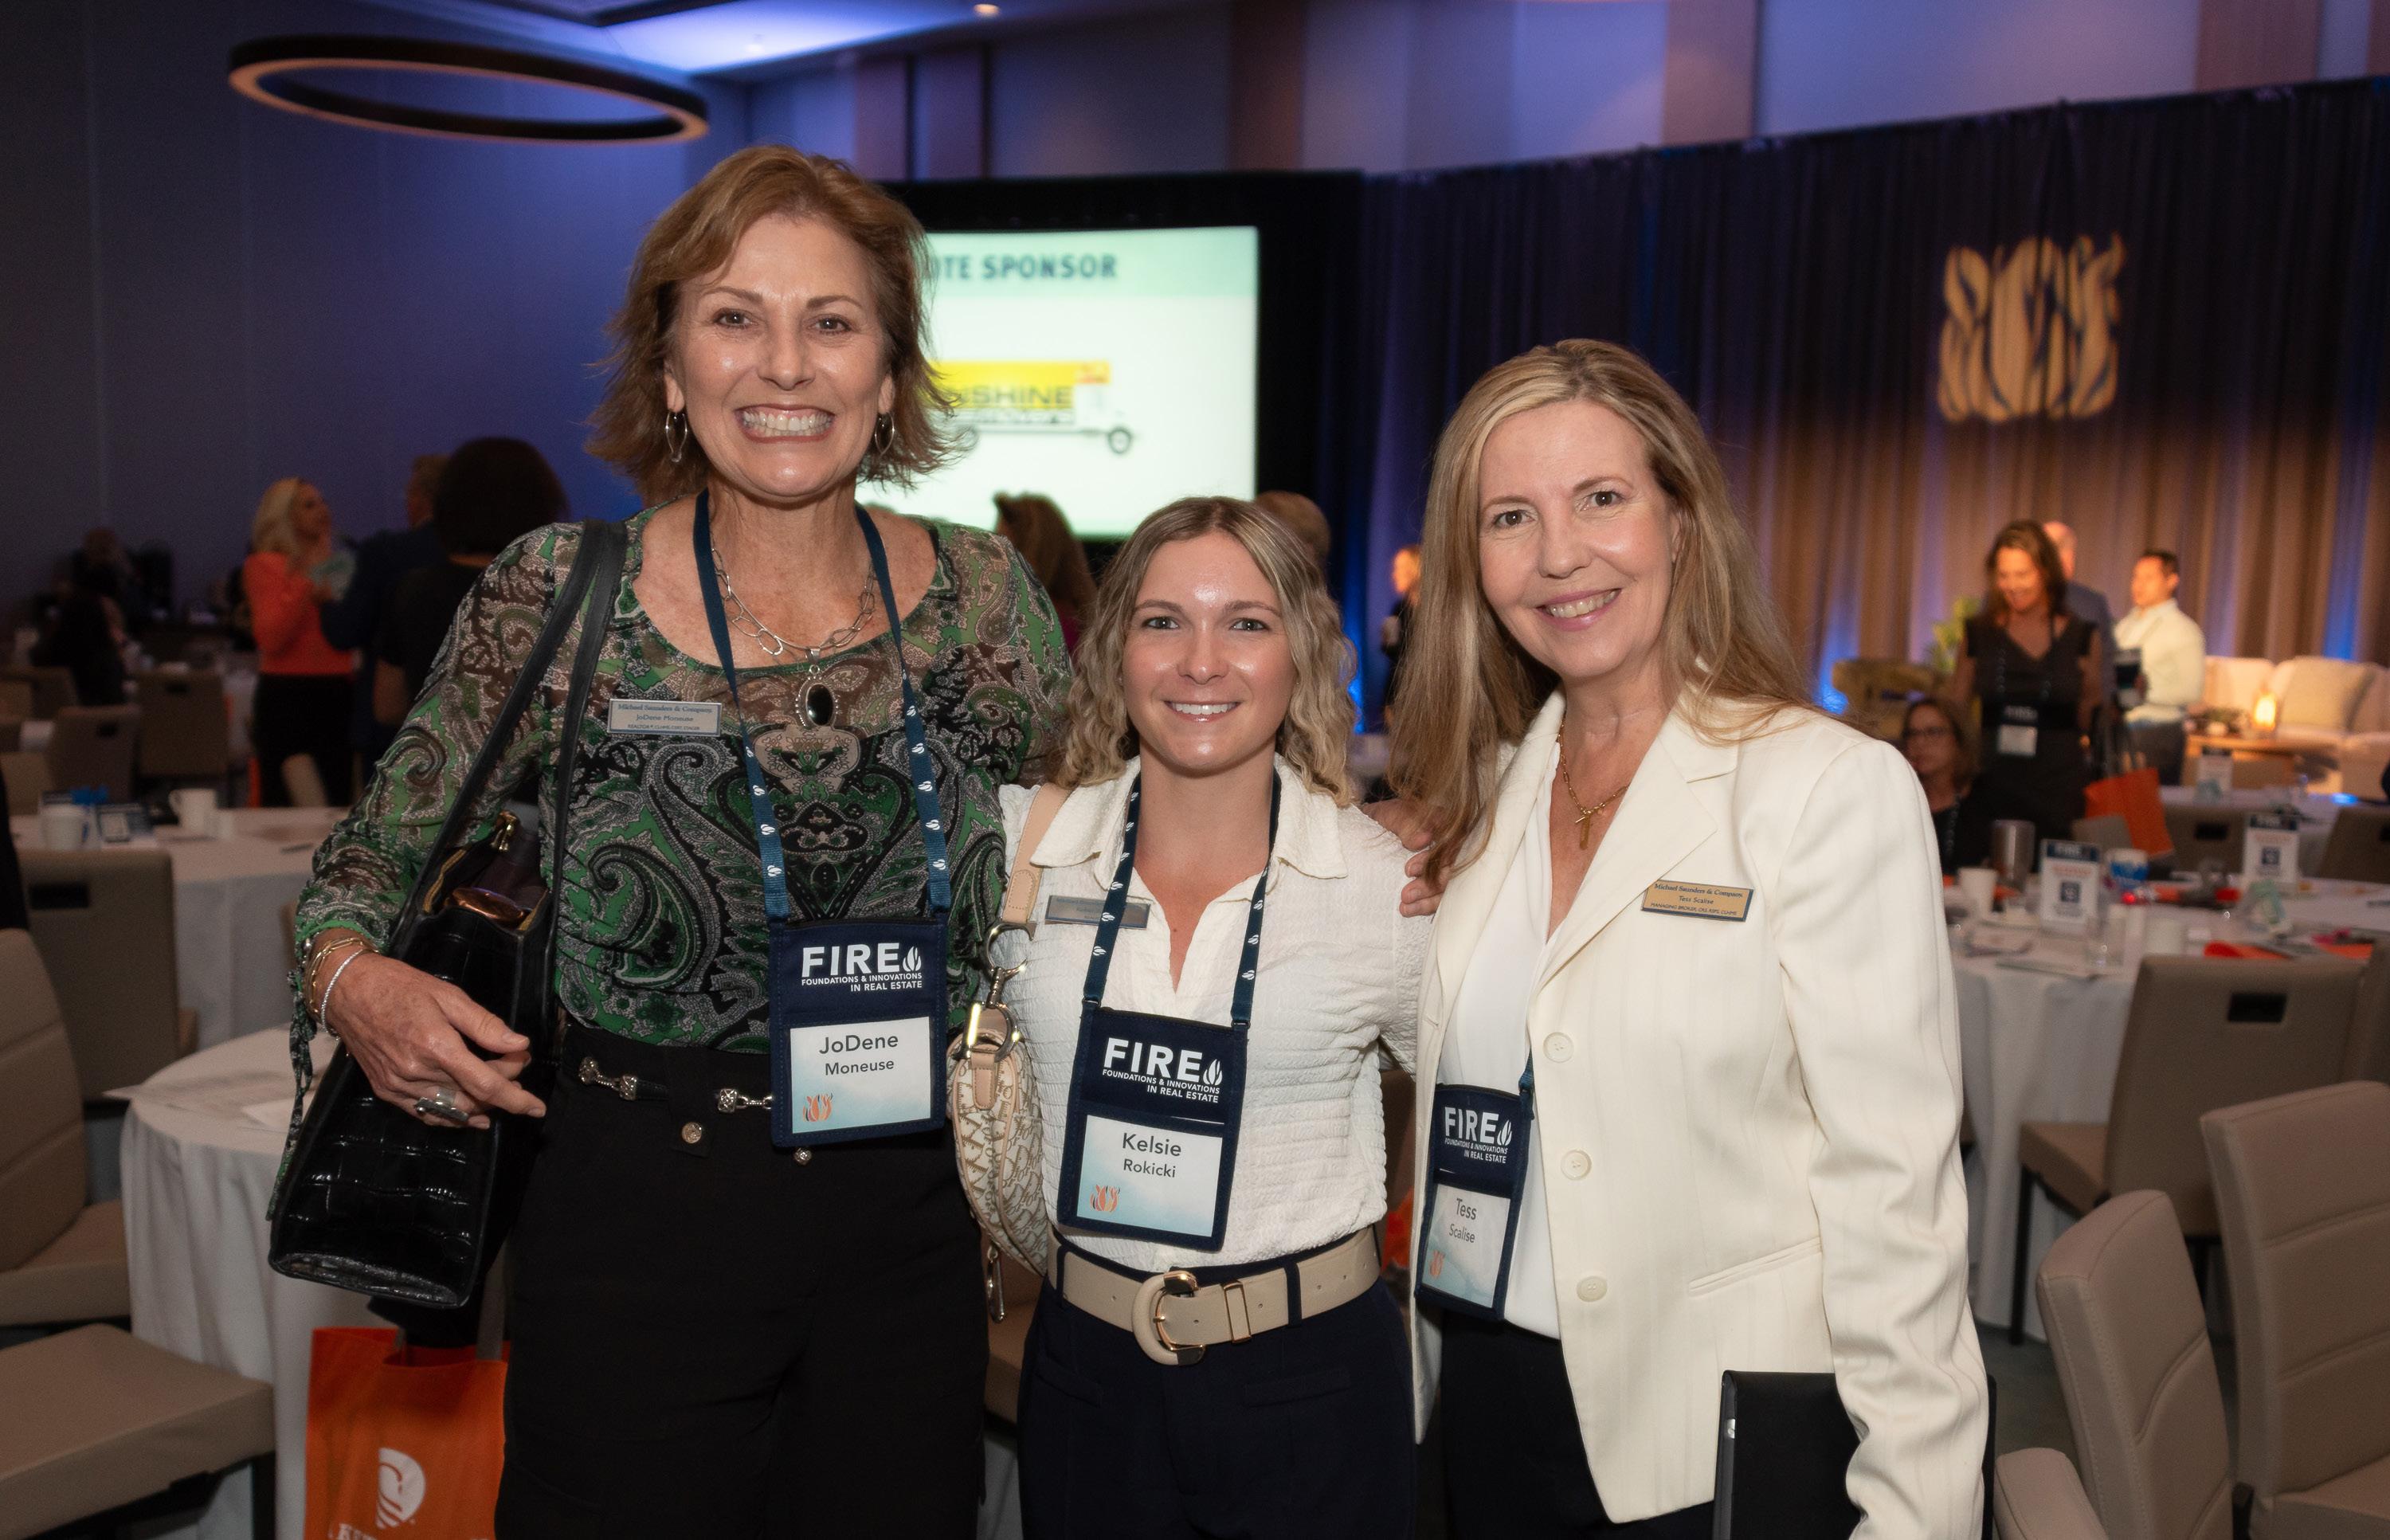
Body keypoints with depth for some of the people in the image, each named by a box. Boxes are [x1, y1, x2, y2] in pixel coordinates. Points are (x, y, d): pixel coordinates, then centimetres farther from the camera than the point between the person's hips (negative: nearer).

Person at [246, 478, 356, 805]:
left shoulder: (334, 565, 16)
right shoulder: (263, 566, 1)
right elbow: (270, 638, -12)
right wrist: (307, 590, -19)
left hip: (336, 695, 5)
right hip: (288, 696, -5)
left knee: (338, 803, 5)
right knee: (284, 804, -5)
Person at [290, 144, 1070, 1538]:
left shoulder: (986, 597, -3)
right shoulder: (557, 597, -8)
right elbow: (377, 854, 2)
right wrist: (350, 978, -18)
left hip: (911, 1231, 3)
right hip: (636, 1226, -2)